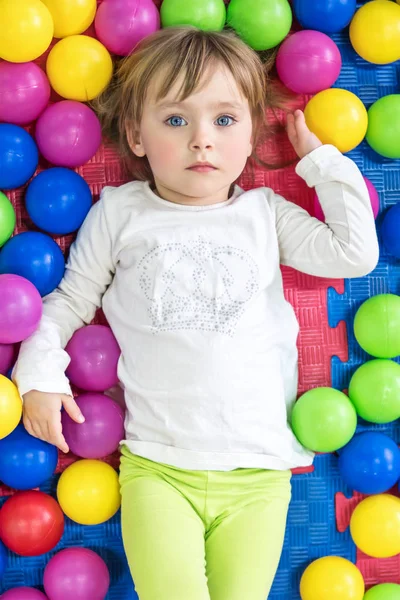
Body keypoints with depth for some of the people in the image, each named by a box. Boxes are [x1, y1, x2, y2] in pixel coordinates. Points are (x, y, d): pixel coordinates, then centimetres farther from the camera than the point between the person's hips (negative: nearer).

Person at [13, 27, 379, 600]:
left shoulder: (264, 213, 8)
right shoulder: (119, 213, 5)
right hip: (157, 470, -1)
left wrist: (320, 156, 3)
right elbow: (71, 300, 14)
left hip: (258, 472, 1)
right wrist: (39, 374, 1)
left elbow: (355, 254, -1)